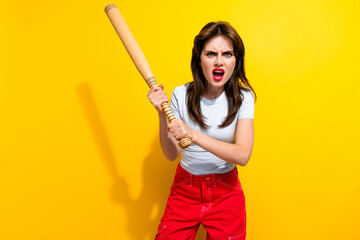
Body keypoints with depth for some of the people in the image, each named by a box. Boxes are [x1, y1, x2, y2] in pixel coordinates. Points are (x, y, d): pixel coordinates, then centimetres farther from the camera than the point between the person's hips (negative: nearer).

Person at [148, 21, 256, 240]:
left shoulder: (243, 97, -12)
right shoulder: (181, 95, -11)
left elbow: (243, 155, -22)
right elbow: (171, 154, -7)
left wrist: (193, 134, -32)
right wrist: (162, 115, -22)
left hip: (226, 191, 0)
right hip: (185, 189, 1)